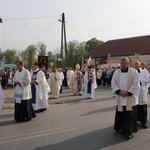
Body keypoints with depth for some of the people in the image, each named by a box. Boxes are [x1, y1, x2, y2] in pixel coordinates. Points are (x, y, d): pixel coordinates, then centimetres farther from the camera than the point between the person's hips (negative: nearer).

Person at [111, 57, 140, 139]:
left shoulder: (134, 72, -3)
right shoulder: (116, 72, 6)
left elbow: (136, 84, -9)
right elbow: (113, 83, 2)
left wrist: (128, 92, -15)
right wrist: (119, 91, -12)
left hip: (130, 98, -3)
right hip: (120, 98, 3)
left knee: (130, 115, 0)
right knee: (120, 114, 7)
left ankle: (129, 131, 10)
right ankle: (122, 128, 23)